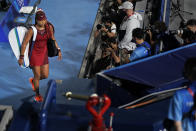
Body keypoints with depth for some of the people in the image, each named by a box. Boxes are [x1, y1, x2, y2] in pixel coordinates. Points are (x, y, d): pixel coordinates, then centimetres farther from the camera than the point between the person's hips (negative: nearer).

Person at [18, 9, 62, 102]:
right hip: (34, 54, -5)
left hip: (44, 53, 5)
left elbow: (53, 39, 8)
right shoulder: (32, 30, -22)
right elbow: (24, 43, -15)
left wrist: (58, 50, 7)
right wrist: (21, 57, -13)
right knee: (37, 75, 5)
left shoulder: (49, 27, -9)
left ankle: (33, 81, 43)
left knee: (45, 75, 9)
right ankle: (37, 95, 29)